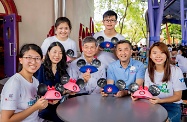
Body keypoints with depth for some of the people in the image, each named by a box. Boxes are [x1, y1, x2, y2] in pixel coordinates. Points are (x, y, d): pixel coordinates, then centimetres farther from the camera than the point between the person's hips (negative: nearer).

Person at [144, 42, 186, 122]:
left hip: (172, 105, -3)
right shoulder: (148, 71, 2)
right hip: (154, 104, 3)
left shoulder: (176, 71, -10)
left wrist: (160, 100, -23)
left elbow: (178, 96, -6)